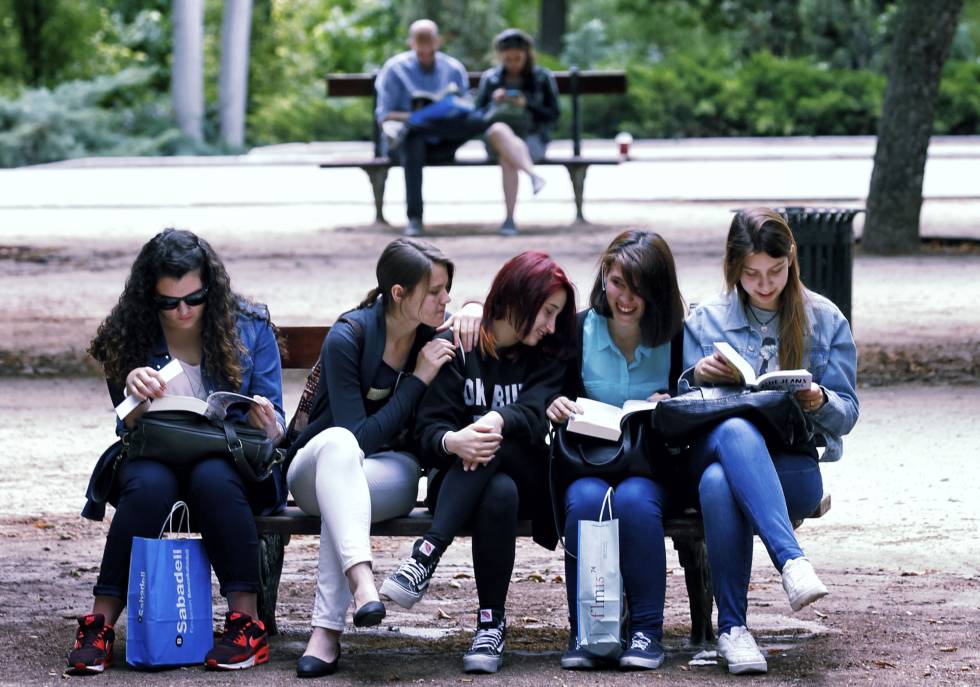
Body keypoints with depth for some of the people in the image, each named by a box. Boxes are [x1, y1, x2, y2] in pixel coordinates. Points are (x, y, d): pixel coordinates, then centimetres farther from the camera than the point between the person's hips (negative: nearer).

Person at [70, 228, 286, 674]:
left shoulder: (250, 328, 0)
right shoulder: (130, 337, 2)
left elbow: (275, 431, 2)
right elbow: (128, 431, 2)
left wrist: (266, 424, -24)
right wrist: (134, 398, -21)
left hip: (234, 464, -1)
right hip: (155, 459, 1)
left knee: (213, 479, -36)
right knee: (148, 484, -35)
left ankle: (247, 622, -33)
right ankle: (101, 624, -32)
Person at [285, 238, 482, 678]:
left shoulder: (435, 335, -2)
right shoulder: (348, 337, -16)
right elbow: (357, 435, -20)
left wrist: (475, 311, -8)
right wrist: (418, 380, -20)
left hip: (391, 474, 2)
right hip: (316, 468, -2)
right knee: (338, 443, -40)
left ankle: (327, 630, -41)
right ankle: (361, 579, -56)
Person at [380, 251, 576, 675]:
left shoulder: (549, 358, 10)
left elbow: (536, 414, -11)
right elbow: (429, 427, -7)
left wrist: (499, 420, -36)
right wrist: (452, 442, -33)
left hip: (529, 480, 1)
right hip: (456, 482, -1)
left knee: (491, 444, -34)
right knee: (499, 492, -37)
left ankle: (426, 556, -41)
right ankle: (491, 623, -36)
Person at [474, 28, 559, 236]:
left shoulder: (543, 78, 14)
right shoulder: (490, 78, 20)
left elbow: (552, 116, 7)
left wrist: (527, 105, -10)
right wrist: (494, 102, -6)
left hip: (532, 138, -1)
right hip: (498, 139, 1)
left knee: (507, 157, -38)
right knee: (498, 130, -41)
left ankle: (510, 219, -44)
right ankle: (533, 174, -60)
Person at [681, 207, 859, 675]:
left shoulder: (825, 320, 12)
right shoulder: (705, 320, 13)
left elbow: (846, 413, 10)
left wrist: (820, 402, -13)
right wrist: (697, 376, -9)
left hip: (794, 465, -1)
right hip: (714, 445, 1)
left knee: (719, 483, -38)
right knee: (735, 430, -41)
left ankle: (732, 626, -36)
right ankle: (791, 562, -53)